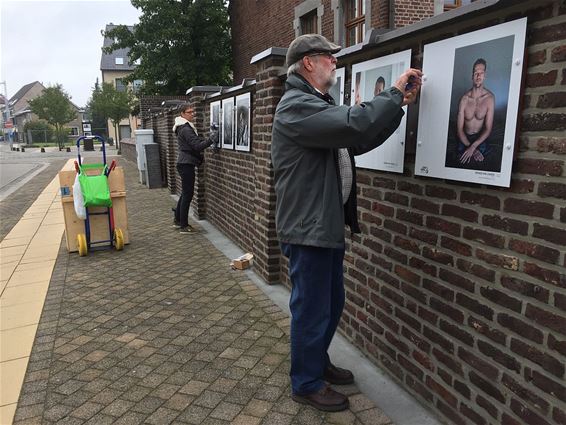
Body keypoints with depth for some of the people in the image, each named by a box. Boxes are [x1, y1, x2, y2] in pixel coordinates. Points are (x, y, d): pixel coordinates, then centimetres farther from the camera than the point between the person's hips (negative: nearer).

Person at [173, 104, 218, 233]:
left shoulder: (186, 127, 16)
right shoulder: (185, 129, -16)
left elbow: (196, 141, 15)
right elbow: (197, 146, -24)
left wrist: (209, 138, 2)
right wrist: (211, 139, -29)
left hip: (184, 163, 10)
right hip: (186, 164, -10)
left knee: (185, 193, 18)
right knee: (188, 194, -5)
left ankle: (177, 220, 29)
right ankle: (184, 226, 2)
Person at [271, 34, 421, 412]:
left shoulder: (319, 106, 17)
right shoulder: (297, 106, -17)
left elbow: (360, 140, 17)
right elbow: (357, 124, -30)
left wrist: (400, 104, 8)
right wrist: (394, 92, -13)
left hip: (328, 224, 10)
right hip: (308, 228, -10)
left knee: (332, 303, 21)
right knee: (311, 309, 4)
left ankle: (319, 362, 41)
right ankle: (306, 383, 25)